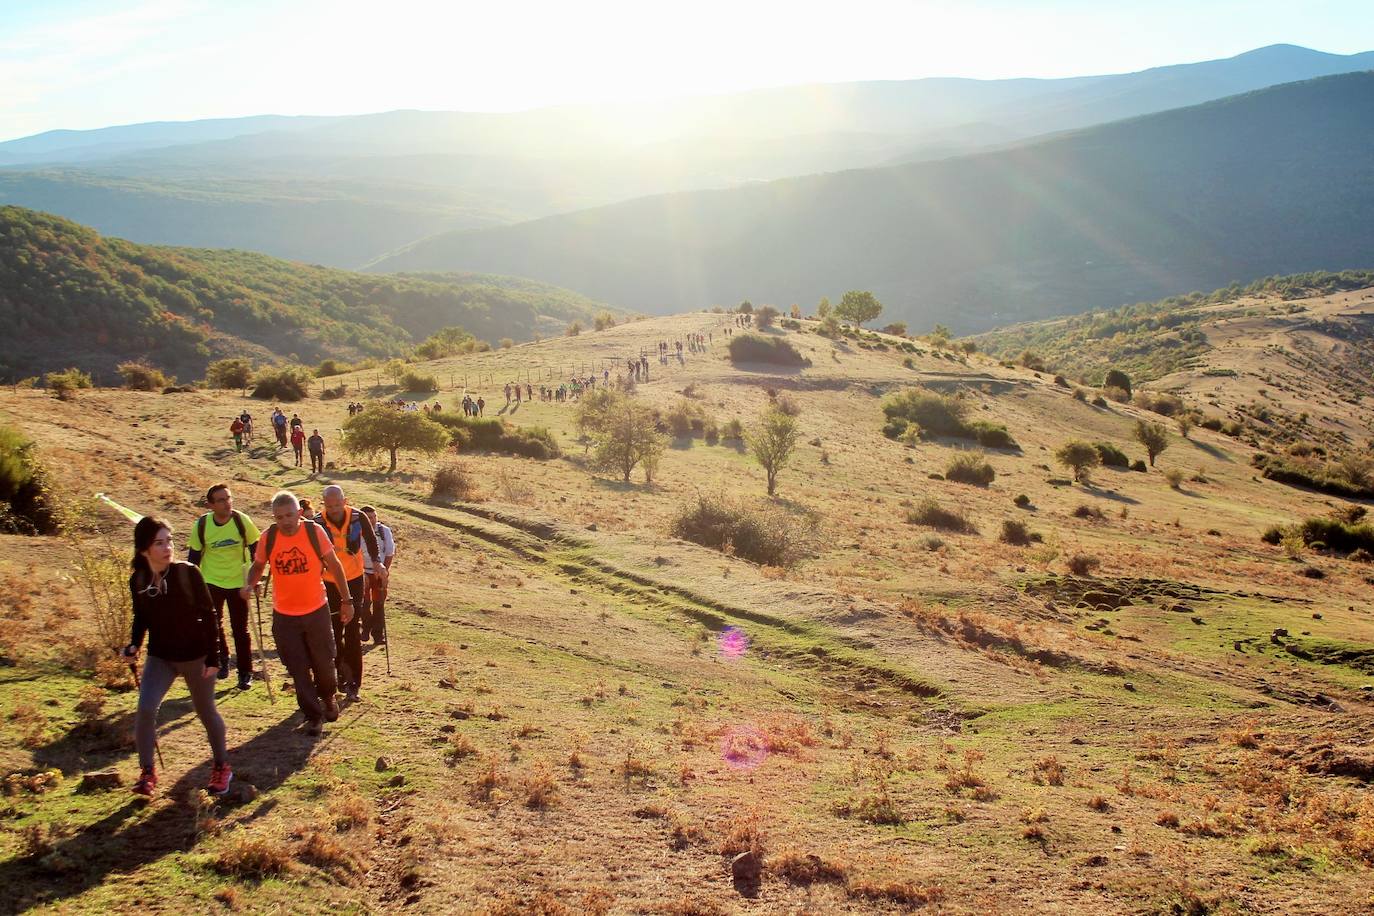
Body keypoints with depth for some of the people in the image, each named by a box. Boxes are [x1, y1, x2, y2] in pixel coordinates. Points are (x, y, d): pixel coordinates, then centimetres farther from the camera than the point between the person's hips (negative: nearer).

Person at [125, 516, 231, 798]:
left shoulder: (188, 573, -18)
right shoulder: (138, 580, -8)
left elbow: (208, 615, -11)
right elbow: (141, 618, 8)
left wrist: (212, 658, -11)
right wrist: (134, 645, -11)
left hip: (195, 655, -2)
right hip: (160, 657, 2)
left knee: (206, 712, 10)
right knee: (145, 709, -16)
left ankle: (221, 766, 31)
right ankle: (147, 773, 2)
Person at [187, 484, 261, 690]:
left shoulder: (242, 520, -15)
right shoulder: (201, 525, -13)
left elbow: (254, 548, -3)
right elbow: (194, 556, -1)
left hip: (238, 582, -1)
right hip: (211, 582, 1)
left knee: (240, 630, 4)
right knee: (213, 626, 9)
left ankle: (245, 673, 16)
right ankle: (222, 660, 35)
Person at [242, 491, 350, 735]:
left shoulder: (314, 532, -13)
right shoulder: (268, 537, -9)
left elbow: (334, 565, -3)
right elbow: (258, 566, 8)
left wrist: (346, 600, 0)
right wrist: (249, 585, -14)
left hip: (316, 610, -1)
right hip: (284, 614, 1)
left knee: (323, 662, 12)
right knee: (297, 668, 3)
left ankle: (328, 697, 42)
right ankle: (313, 715, 19)